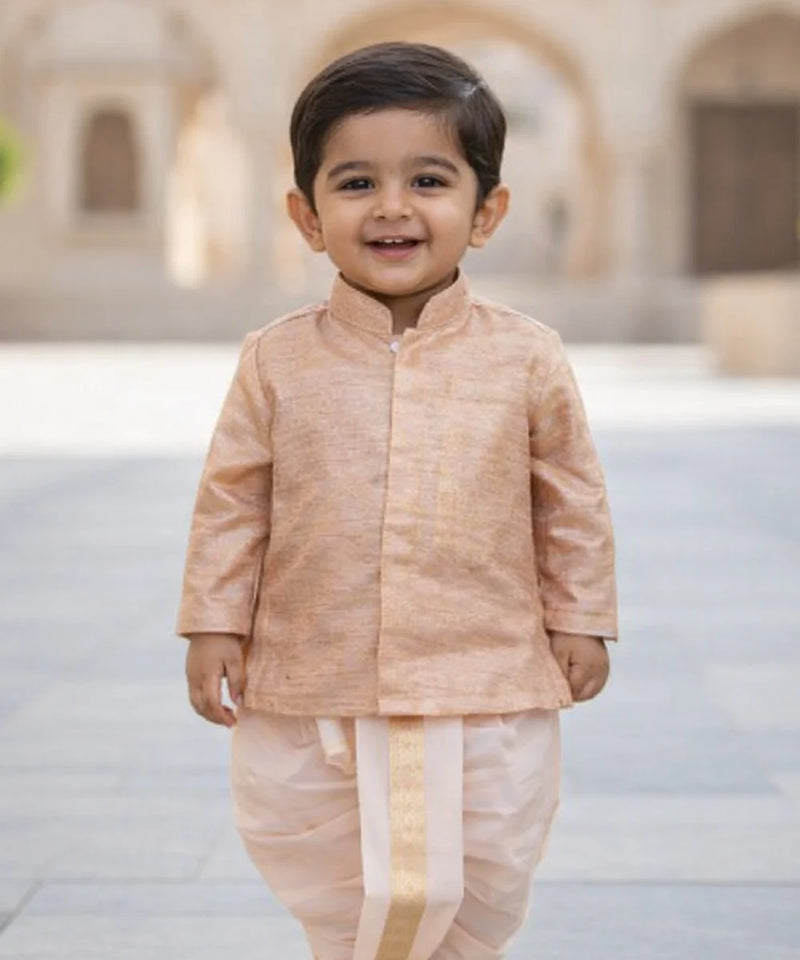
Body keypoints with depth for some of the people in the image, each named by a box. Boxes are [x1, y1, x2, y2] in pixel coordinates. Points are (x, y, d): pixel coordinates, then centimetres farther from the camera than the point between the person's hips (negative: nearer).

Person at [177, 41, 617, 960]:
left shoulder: (526, 358, -4)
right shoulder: (279, 360, -4)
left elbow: (571, 498, 4)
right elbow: (232, 497, 2)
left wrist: (580, 620, 6)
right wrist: (215, 622, 1)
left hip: (487, 686, 0)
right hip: (311, 687, 0)